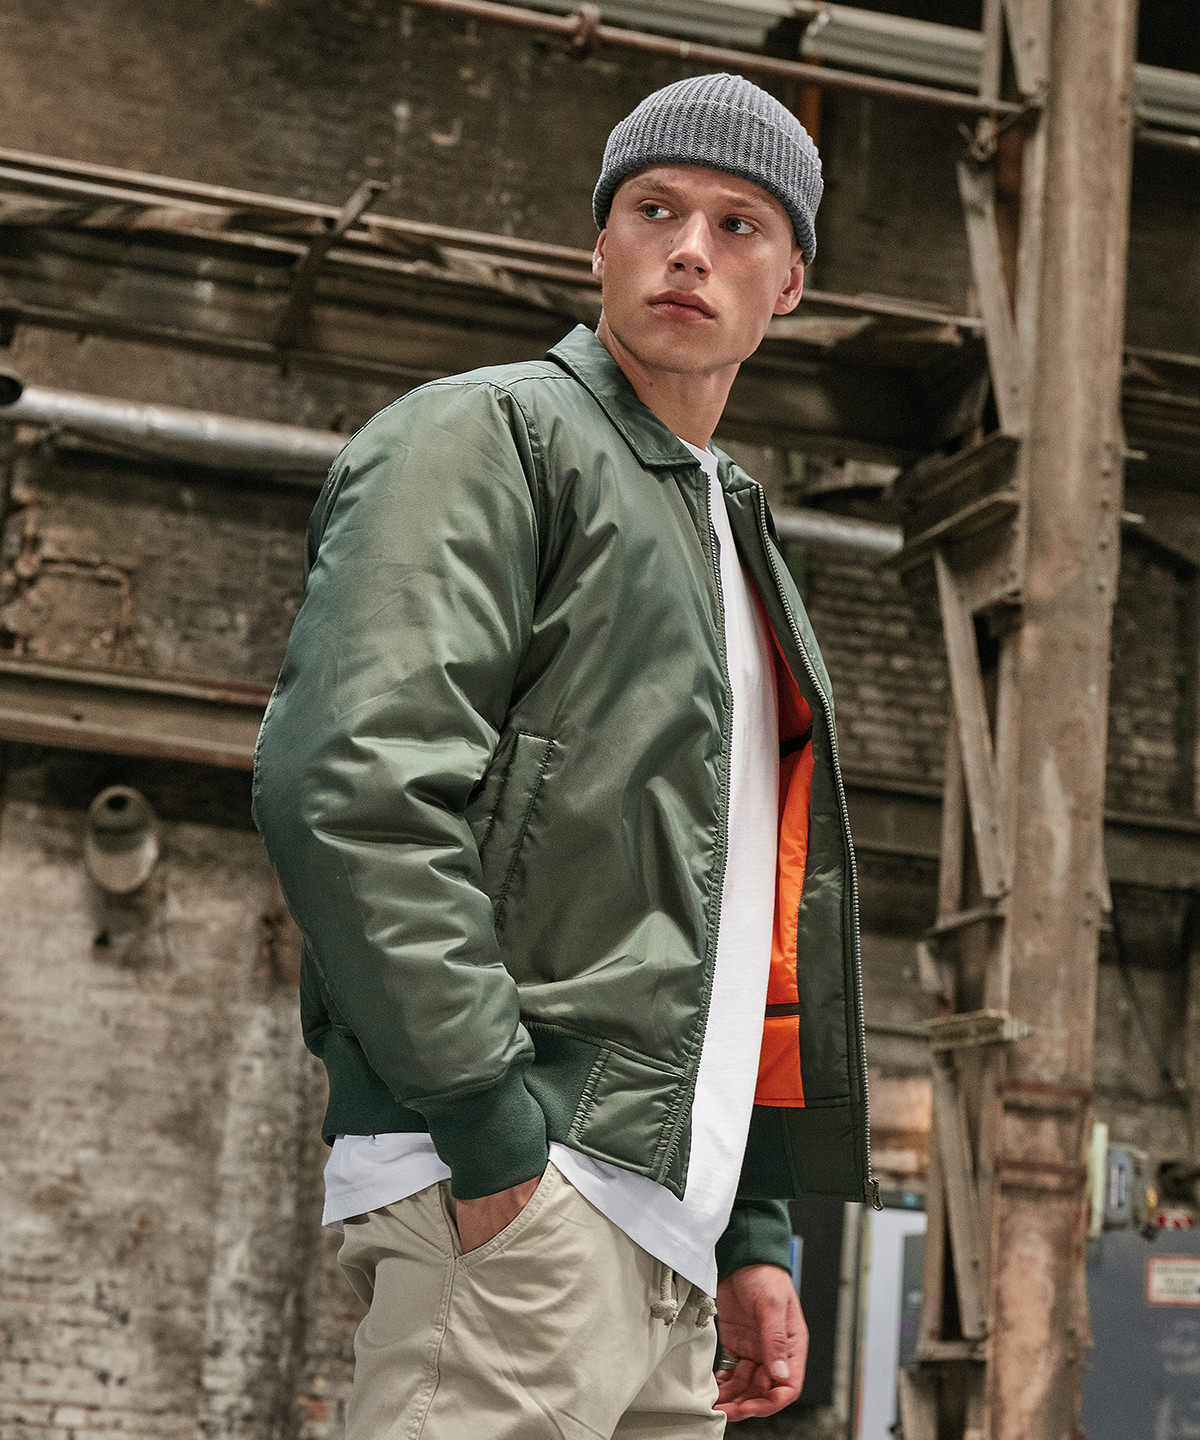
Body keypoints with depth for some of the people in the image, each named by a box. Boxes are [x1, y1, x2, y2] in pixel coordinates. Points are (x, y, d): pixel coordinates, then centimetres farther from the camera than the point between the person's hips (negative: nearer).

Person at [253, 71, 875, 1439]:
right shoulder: (490, 433, 0)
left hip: (662, 1244, 9)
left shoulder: (733, 541, 27)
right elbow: (348, 777, -16)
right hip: (513, 1209, -9)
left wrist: (752, 1235, 18)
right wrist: (493, 1138, -20)